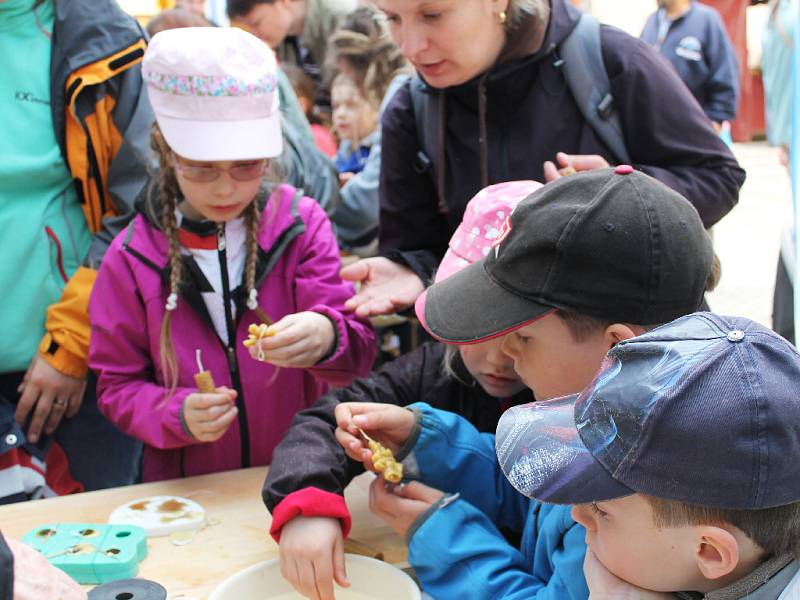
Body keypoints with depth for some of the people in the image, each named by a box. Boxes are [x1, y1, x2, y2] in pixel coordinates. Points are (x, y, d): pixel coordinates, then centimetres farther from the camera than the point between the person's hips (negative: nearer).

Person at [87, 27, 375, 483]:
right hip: (186, 490, -2)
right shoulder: (131, 258, -1)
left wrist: (326, 339, -31)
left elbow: (359, 353, -8)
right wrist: (177, 415, -15)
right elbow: (118, 385, 5)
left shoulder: (301, 224, -1)